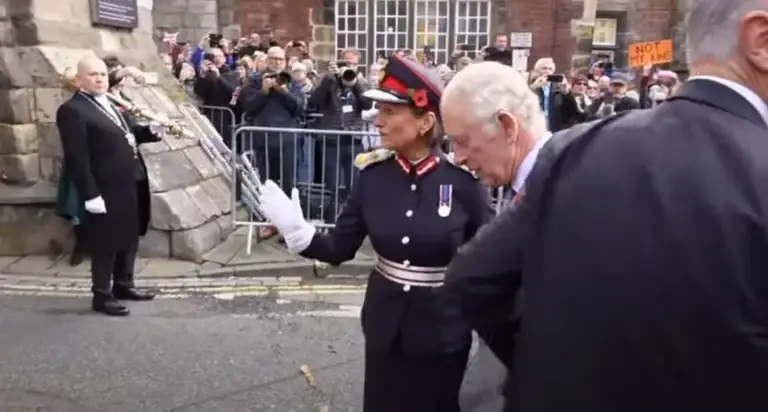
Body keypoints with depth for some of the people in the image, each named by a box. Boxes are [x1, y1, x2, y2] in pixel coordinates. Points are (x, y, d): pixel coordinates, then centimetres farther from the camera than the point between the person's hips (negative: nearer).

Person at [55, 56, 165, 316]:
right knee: (105, 245, 3)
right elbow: (76, 158, -18)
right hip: (106, 190, -9)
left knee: (129, 239, 18)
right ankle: (102, 295, 17)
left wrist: (150, 131, 1)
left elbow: (128, 135, 23)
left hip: (129, 186, 9)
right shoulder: (72, 110, -13)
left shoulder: (111, 105, 15)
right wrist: (91, 194, -22)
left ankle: (123, 285, 34)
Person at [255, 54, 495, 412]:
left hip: (443, 332, -3)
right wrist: (296, 231, -20)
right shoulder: (373, 176, -7)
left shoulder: (464, 179, -15)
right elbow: (339, 249, -2)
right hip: (385, 328, 3)